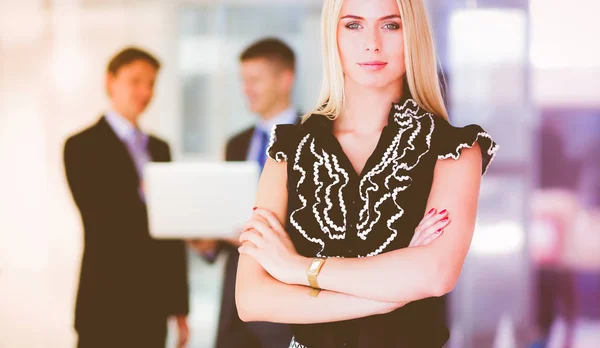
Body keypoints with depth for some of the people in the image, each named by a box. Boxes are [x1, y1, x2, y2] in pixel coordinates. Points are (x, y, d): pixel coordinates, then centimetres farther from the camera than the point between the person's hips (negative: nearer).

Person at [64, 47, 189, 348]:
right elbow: (98, 219, -13)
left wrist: (180, 307, 12)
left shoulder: (160, 148, 15)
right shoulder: (82, 145, -3)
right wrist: (141, 194, -29)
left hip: (154, 304, 5)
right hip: (107, 304, -5)